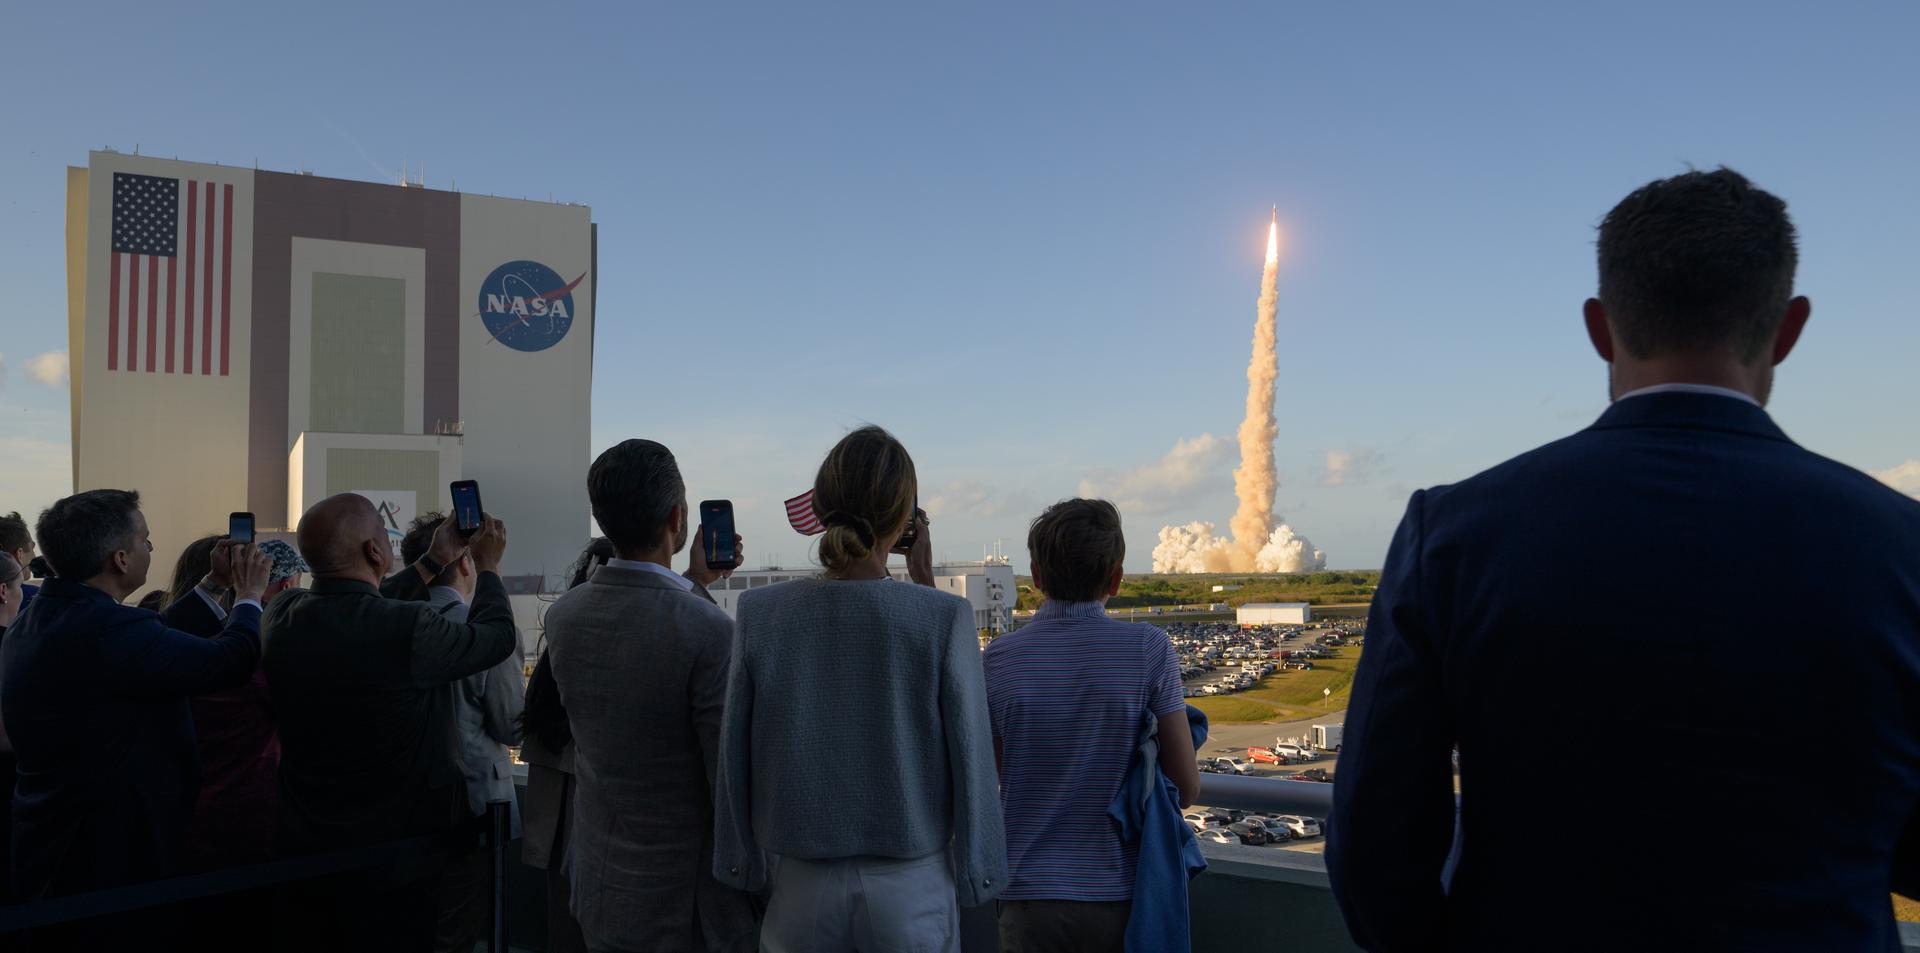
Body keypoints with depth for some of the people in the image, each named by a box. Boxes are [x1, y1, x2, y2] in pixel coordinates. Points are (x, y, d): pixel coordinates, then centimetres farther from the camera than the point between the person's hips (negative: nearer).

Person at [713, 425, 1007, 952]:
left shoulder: (760, 613, -8)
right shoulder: (944, 617, -15)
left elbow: (736, 757, 0)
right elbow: (969, 754, -7)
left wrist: (744, 863, 11)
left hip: (802, 888, 2)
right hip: (911, 888, -1)